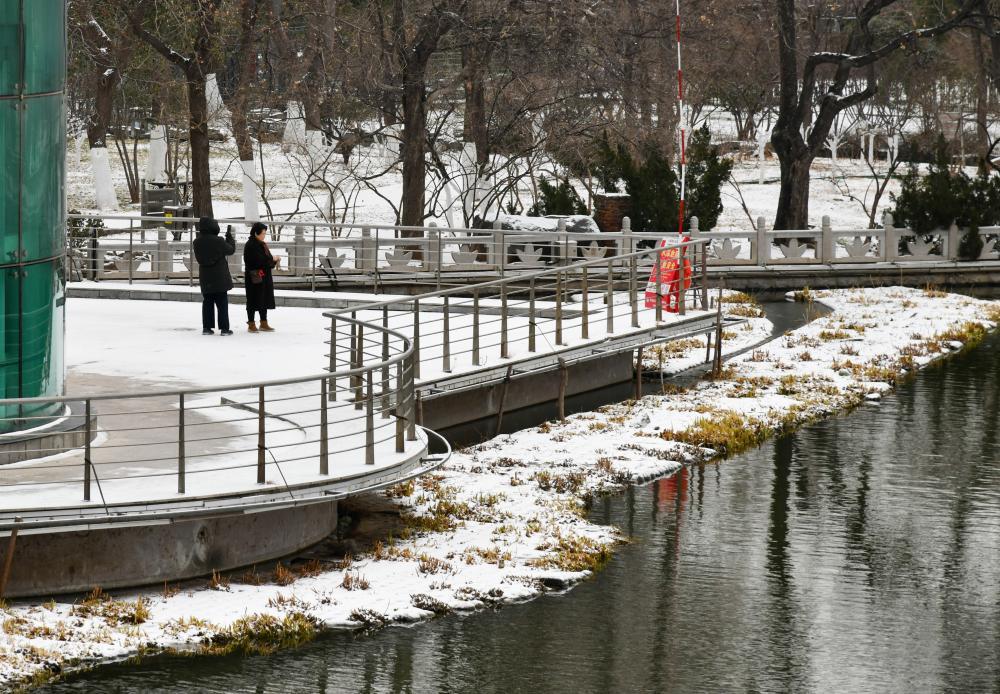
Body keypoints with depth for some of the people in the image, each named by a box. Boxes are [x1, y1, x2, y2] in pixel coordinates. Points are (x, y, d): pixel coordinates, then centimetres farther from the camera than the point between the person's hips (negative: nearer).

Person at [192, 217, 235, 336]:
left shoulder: (197, 242, -4)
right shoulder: (218, 241, -18)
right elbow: (231, 250, -3)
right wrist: (230, 236, 12)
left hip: (205, 278, 4)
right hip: (220, 277, -4)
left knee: (207, 302, 12)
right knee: (222, 302, 4)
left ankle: (207, 327, 11)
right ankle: (224, 328, 3)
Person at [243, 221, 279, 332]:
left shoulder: (262, 244, 14)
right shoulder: (250, 245, -14)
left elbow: (268, 259, 16)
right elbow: (259, 261, -21)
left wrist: (273, 261, -6)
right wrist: (272, 260, -11)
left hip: (265, 277, 9)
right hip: (254, 277, -9)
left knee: (264, 300, 13)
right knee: (253, 302, -1)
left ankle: (264, 323, 22)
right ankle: (251, 324, 6)